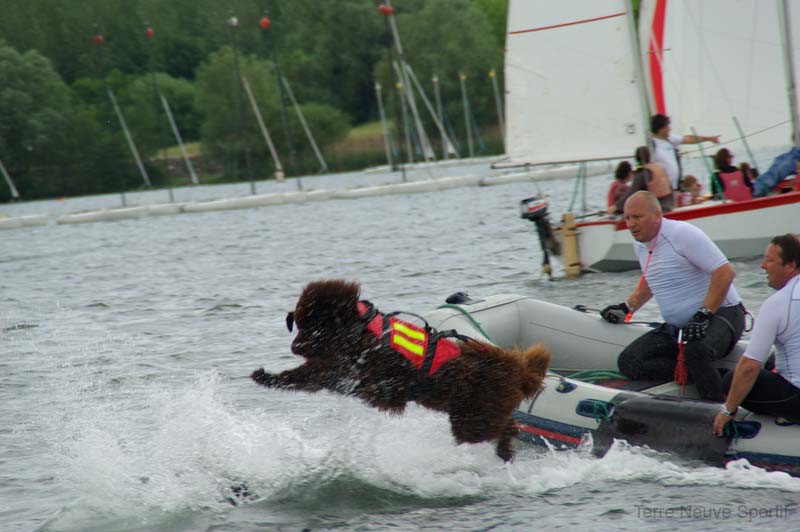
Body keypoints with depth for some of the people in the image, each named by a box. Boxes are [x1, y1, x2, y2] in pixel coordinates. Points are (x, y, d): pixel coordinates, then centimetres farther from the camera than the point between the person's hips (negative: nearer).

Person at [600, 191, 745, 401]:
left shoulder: (682, 234, -15)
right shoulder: (640, 244, 11)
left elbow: (725, 272, -21)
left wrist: (703, 315, -26)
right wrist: (627, 307, 23)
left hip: (721, 313, -9)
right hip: (677, 327, 9)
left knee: (695, 350, -41)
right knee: (628, 362, -11)